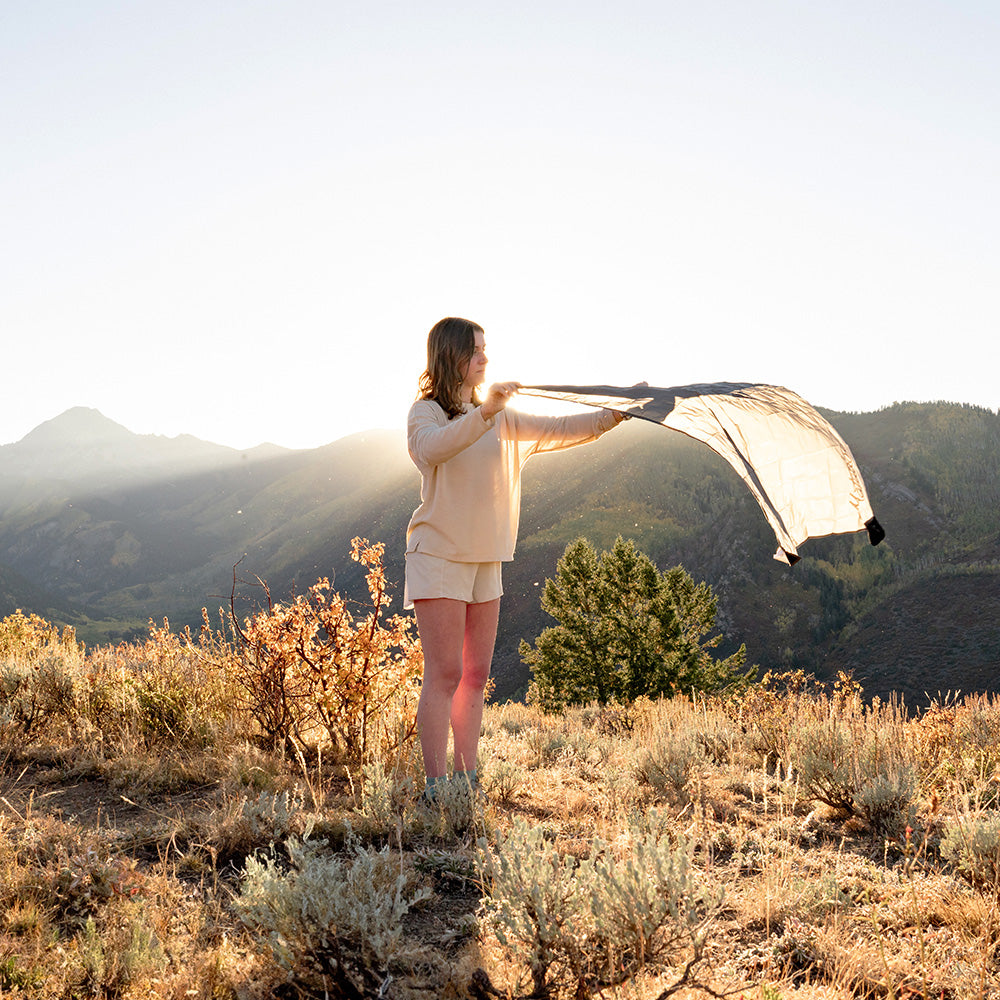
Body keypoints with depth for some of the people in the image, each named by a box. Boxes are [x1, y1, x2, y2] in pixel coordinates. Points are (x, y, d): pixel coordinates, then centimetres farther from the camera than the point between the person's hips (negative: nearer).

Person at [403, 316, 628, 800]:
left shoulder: (500, 420, 17)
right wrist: (483, 412, -39)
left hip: (485, 560, 7)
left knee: (476, 674, 7)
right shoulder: (426, 412, -4)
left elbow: (558, 430, 13)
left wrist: (614, 416, 2)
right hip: (439, 556, -7)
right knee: (444, 673, -10)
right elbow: (432, 449, -27)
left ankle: (466, 779, 14)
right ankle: (434, 784, -5)